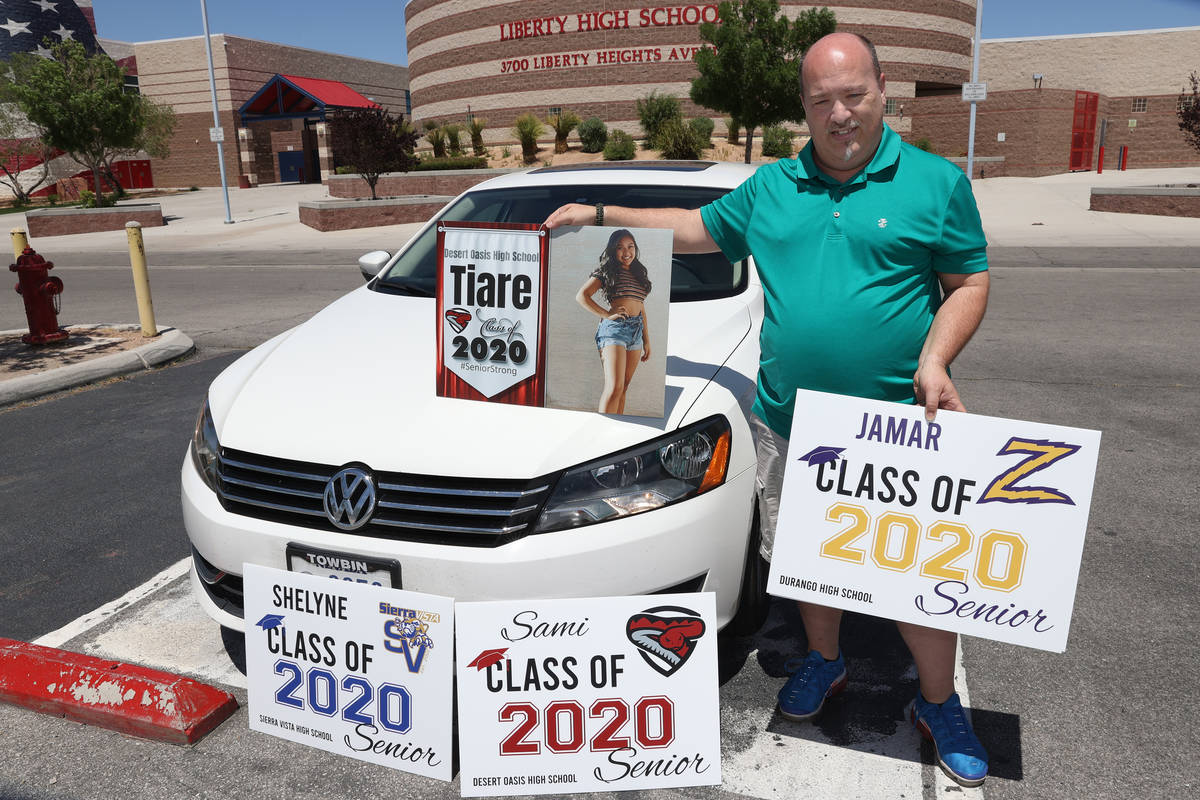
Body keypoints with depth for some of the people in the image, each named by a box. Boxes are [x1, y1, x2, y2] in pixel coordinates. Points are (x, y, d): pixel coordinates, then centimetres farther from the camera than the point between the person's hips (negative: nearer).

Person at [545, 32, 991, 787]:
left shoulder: (936, 181, -1)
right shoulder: (771, 186, 8)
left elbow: (970, 282, 2)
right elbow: (697, 228, 19)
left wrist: (935, 360, -15)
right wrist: (601, 215, 16)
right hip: (788, 421, 3)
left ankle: (939, 703, 29)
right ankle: (825, 661, 43)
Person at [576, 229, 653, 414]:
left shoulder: (639, 274, 20)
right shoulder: (606, 271, 1)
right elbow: (581, 296, -8)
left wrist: (647, 340, 20)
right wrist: (607, 315, -12)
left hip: (636, 330, 6)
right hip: (614, 328, -6)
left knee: (623, 387, 7)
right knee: (614, 387, -17)